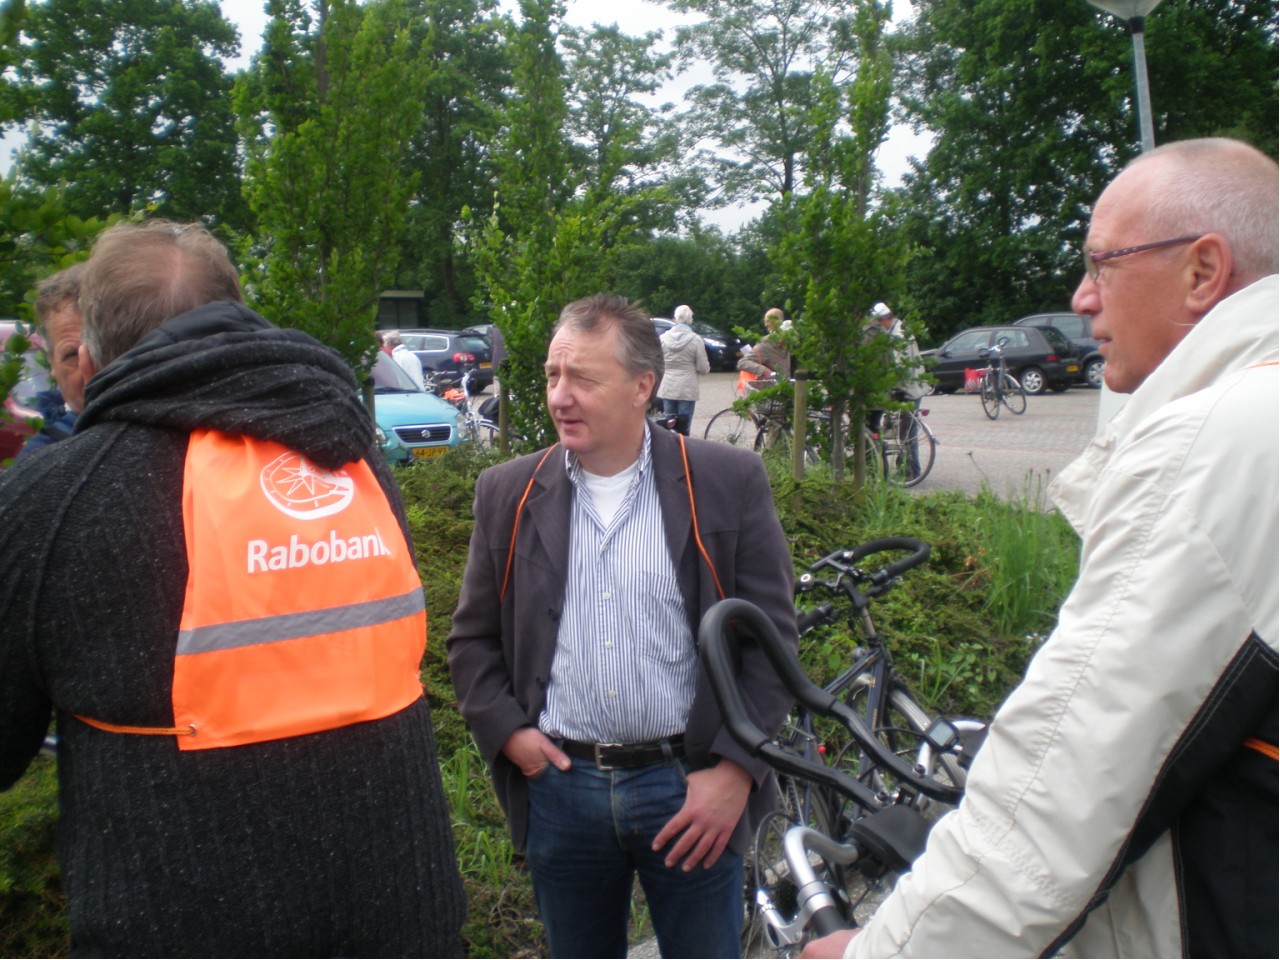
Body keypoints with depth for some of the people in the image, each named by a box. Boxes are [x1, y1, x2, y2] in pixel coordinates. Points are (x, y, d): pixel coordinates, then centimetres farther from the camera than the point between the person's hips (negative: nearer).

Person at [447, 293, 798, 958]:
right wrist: (506, 730, -4)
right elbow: (473, 636, 9)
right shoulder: (509, 493, 1)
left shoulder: (728, 482, -6)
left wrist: (736, 768, -10)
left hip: (691, 785, -2)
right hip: (558, 786, 3)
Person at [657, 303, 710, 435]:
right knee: (683, 430, 3)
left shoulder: (663, 338, -2)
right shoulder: (695, 340, -9)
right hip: (687, 389, -3)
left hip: (667, 388, 3)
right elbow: (704, 368, -7)